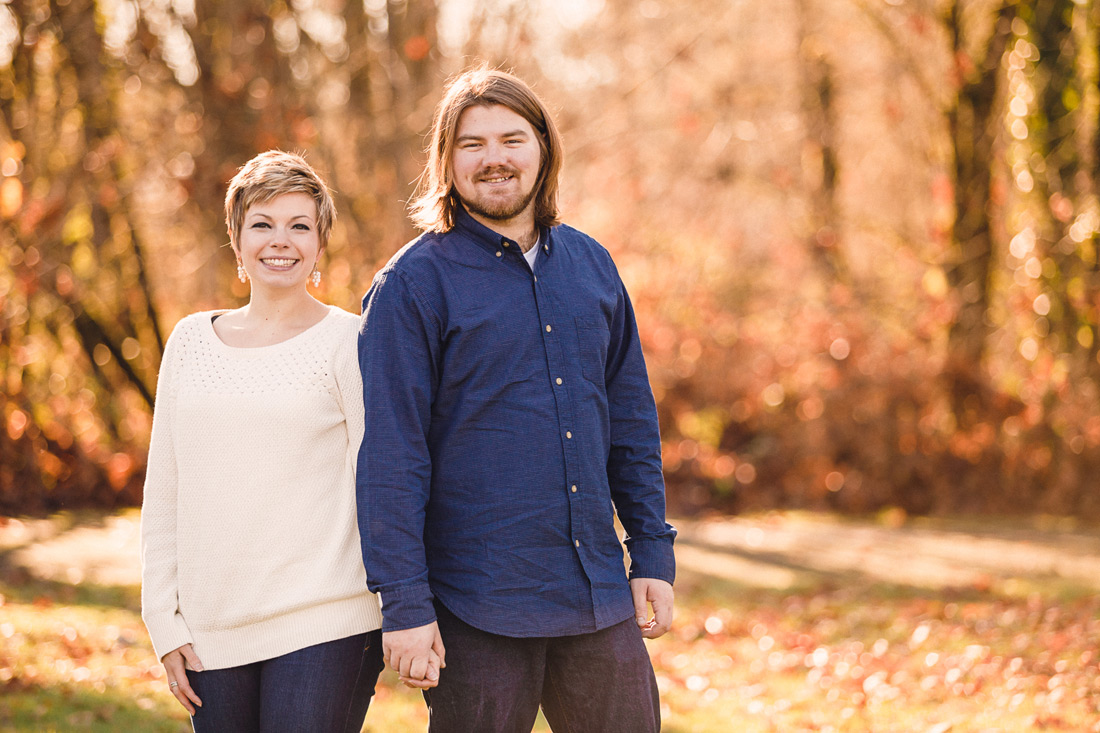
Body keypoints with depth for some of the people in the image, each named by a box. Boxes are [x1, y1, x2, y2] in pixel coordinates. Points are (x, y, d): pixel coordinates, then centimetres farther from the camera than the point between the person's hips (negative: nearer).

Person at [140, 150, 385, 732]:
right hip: (212, 633, 4)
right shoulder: (192, 341, 11)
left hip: (324, 626, -4)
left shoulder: (347, 342, 0)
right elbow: (163, 494, 13)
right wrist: (165, 622, 8)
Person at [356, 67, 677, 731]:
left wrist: (654, 552, 9)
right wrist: (404, 601, -13)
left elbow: (631, 420, 14)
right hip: (478, 613, -4)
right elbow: (389, 452, -9)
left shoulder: (590, 264, 9)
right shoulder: (414, 283, -6)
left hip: (599, 601, 5)